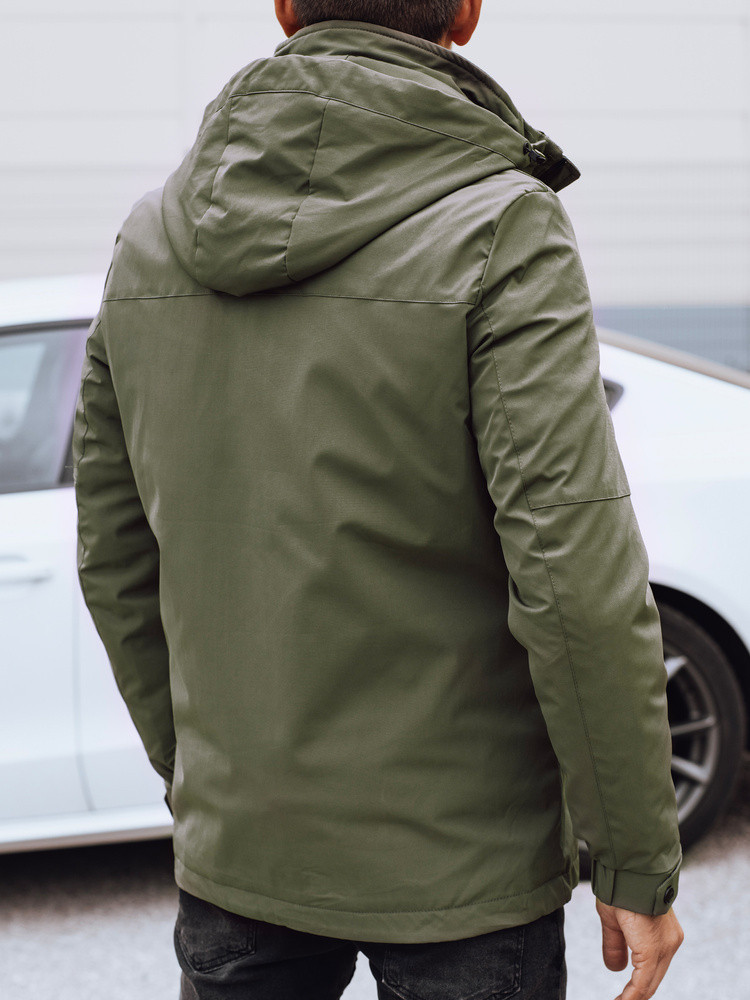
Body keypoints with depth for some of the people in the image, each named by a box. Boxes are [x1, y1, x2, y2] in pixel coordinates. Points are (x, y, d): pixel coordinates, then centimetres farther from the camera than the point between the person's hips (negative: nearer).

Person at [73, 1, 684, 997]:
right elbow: (577, 578, -21)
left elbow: (115, 560, 7)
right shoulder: (500, 225, -16)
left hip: (237, 846, 5)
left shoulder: (150, 234, 1)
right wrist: (638, 863, -11)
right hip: (458, 861, -4)